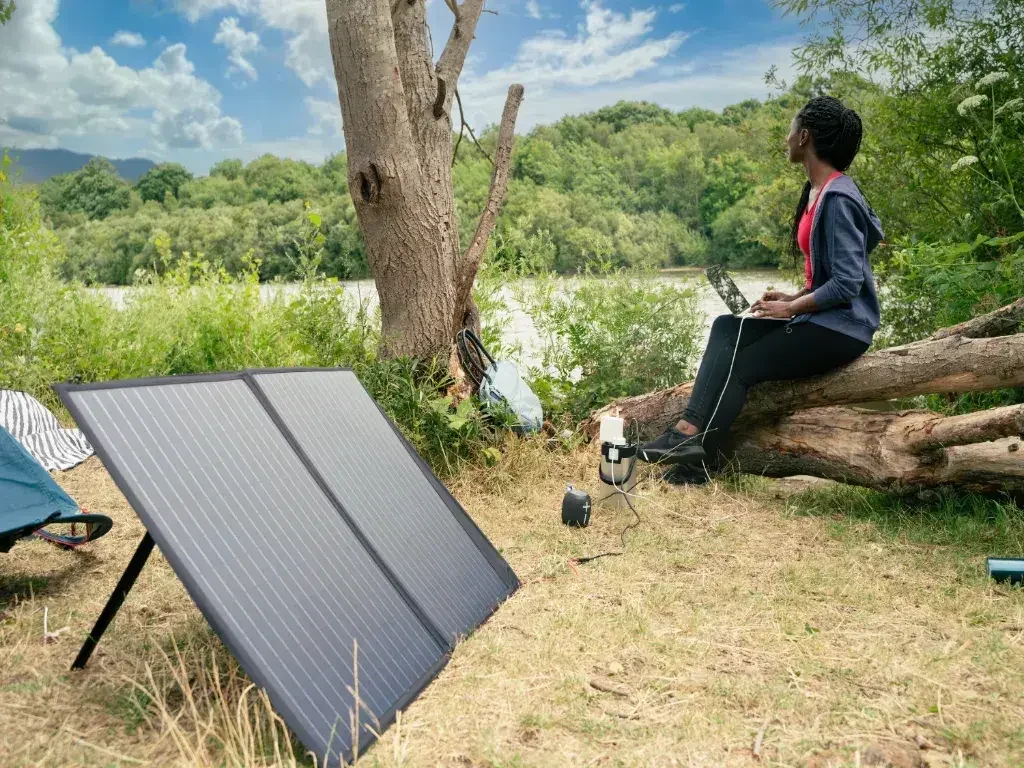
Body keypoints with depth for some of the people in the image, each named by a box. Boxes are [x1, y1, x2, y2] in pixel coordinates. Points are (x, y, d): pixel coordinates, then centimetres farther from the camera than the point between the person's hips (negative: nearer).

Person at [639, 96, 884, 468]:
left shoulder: (838, 199, -17)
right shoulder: (817, 191, 12)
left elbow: (847, 284, -21)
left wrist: (791, 307, -12)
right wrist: (792, 298, 3)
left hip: (840, 328, -8)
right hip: (819, 319, 8)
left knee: (740, 366, -12)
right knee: (728, 329, -8)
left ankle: (694, 444, -2)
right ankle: (692, 432, -19)